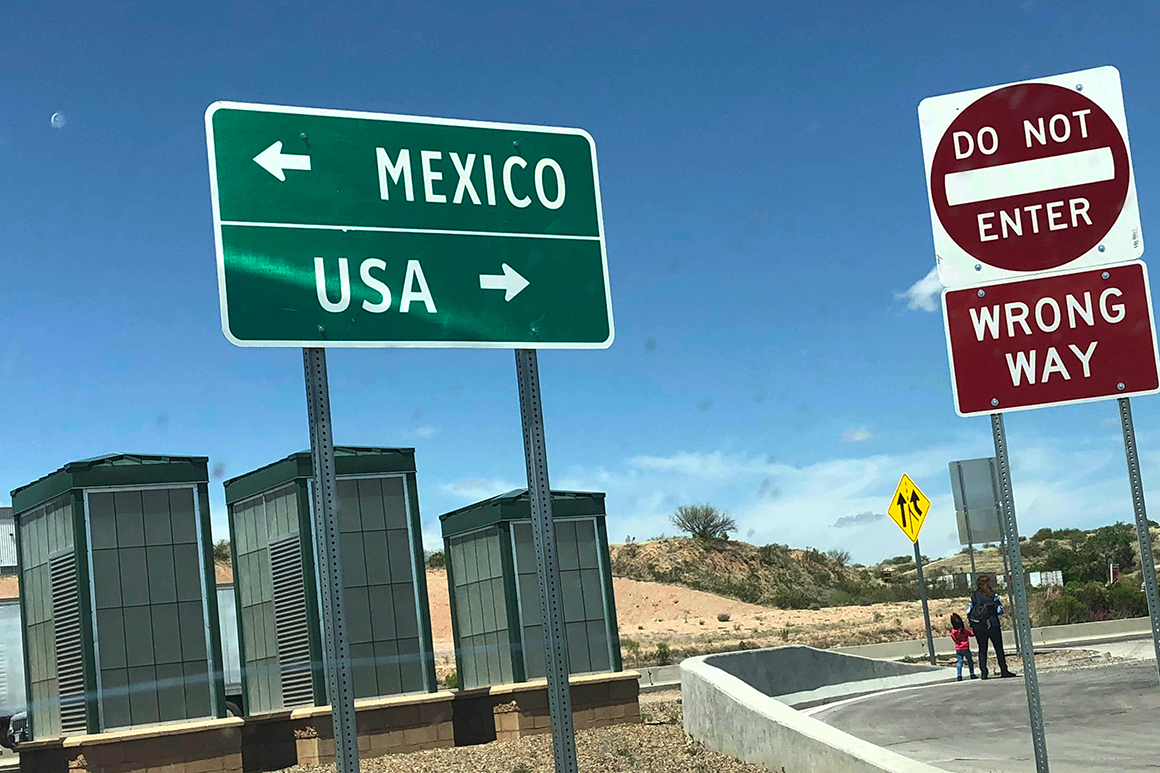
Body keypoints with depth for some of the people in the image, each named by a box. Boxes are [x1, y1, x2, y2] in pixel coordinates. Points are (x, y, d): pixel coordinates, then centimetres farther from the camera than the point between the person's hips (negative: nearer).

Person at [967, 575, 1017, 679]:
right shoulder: (993, 595, -5)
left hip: (978, 627, 2)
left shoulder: (973, 596, 1)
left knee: (982, 649, 8)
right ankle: (1003, 671, 10)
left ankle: (983, 672, 0)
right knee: (999, 648, 8)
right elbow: (1000, 611, -5)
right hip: (993, 625, -2)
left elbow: (968, 613, -3)